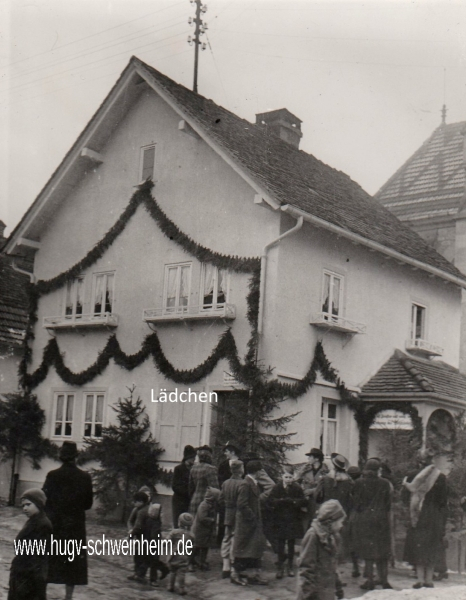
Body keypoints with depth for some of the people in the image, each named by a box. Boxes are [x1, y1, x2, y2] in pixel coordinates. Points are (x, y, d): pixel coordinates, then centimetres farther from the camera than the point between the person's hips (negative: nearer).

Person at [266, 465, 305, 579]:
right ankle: (280, 567, 10)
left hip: (293, 520, 1)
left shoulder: (297, 488, 1)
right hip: (280, 521, -1)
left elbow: (303, 502, -5)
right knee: (280, 544, -1)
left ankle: (290, 566, 21)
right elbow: (270, 501, -9)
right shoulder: (276, 488, -1)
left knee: (291, 544, 9)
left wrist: (292, 501, -21)